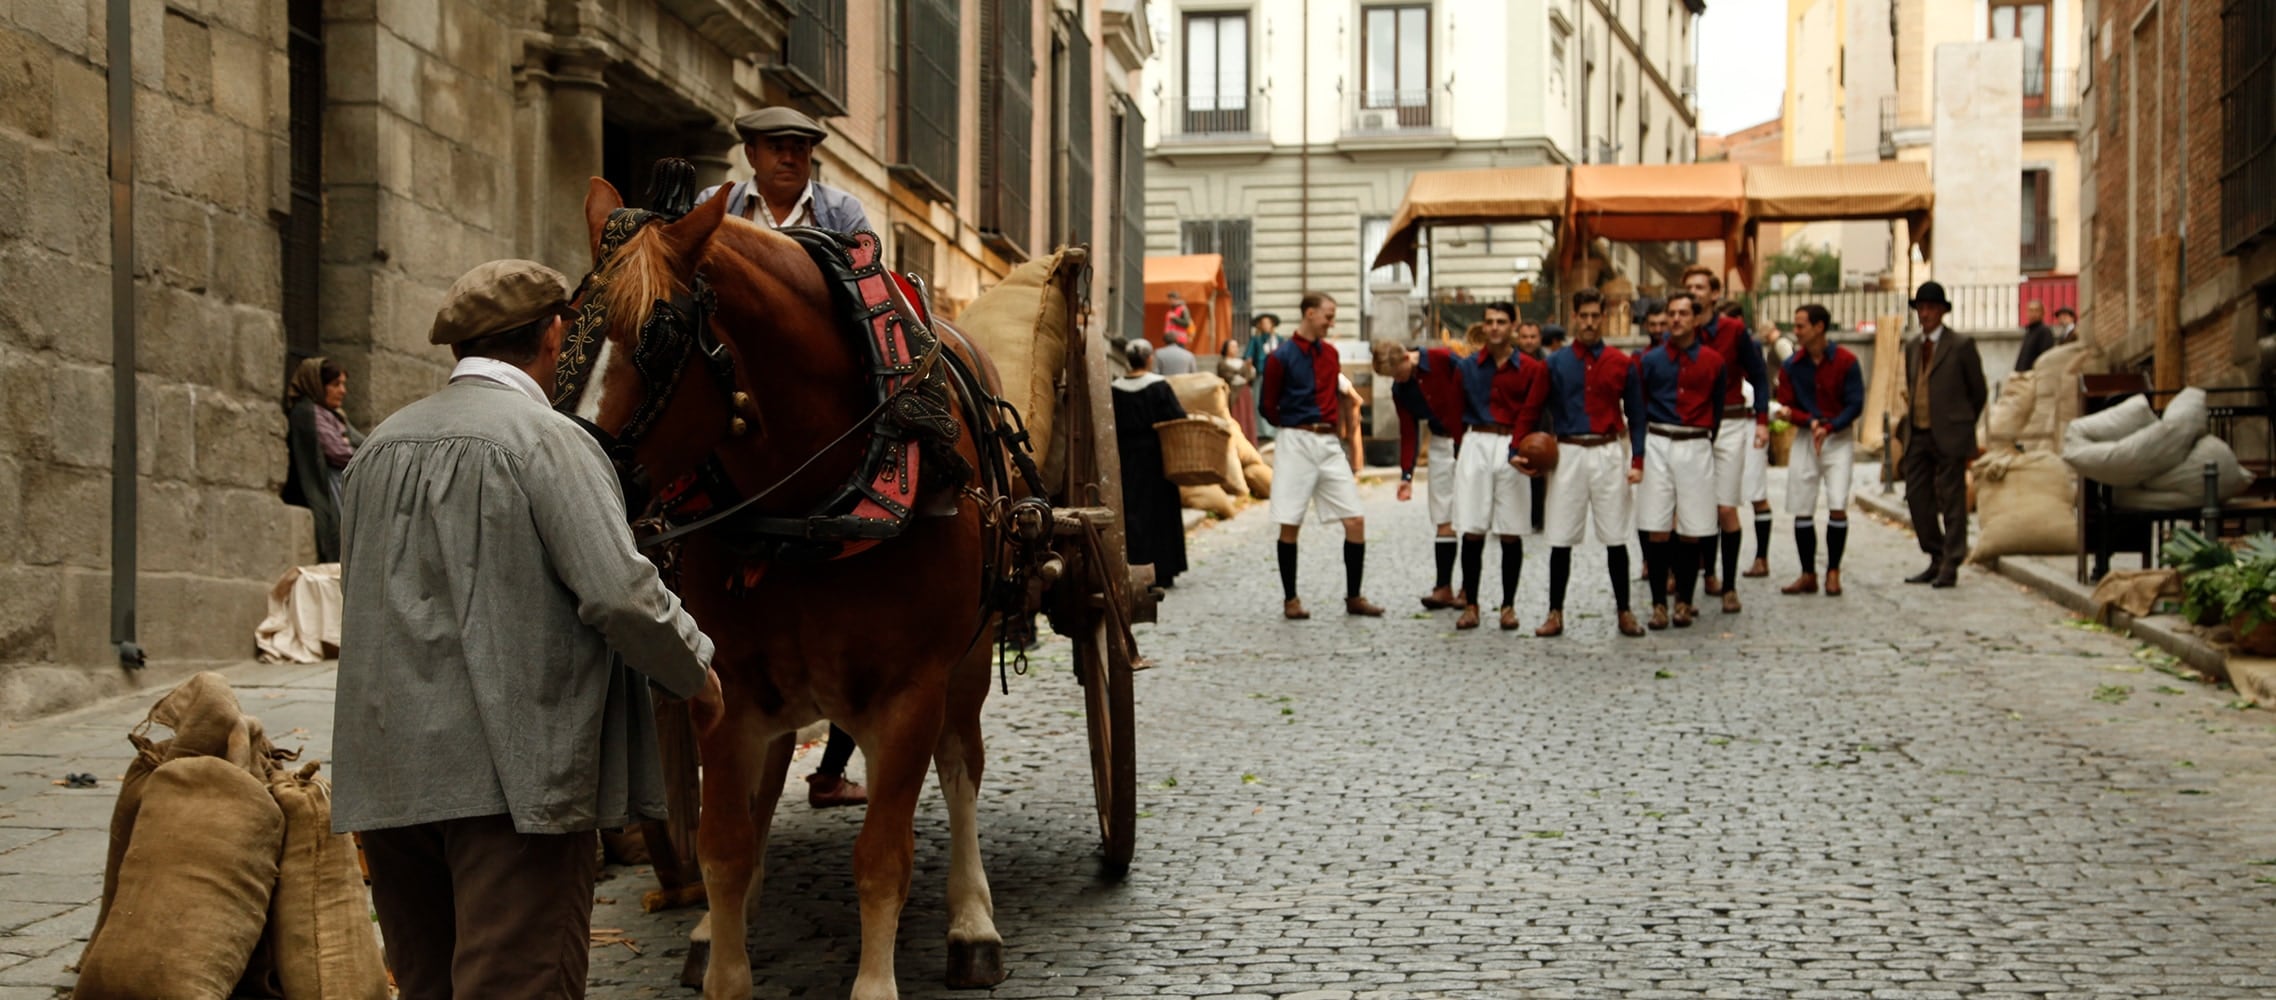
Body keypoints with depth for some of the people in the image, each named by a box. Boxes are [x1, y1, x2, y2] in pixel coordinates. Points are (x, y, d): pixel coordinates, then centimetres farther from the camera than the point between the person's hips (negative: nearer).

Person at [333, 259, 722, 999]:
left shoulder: (380, 446, 13)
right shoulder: (549, 439, -9)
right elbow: (619, 593, -18)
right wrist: (697, 674, -3)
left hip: (386, 772, 7)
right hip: (511, 772, -7)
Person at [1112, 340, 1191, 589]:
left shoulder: (1116, 389, 1)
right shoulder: (1159, 386, -9)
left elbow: (1111, 428, 3)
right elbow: (1178, 419, -12)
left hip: (1126, 458, 3)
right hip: (1155, 456, -3)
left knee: (1131, 513, 7)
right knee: (1159, 512, 5)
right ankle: (1162, 571, 6)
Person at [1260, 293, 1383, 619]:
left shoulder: (1330, 353, 10)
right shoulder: (1281, 357, -6)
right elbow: (1269, 408, 1)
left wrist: (1331, 422, 11)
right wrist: (1297, 429, 9)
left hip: (1329, 444, 5)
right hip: (1295, 444, -5)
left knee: (1355, 520, -2)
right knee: (1290, 524, 0)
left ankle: (1353, 598, 8)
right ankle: (1290, 599, 11)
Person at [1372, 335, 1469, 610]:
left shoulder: (1446, 361, -15)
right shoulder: (1400, 390, 2)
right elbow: (1408, 432, 6)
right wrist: (1406, 474, -1)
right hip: (1441, 445, 5)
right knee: (1444, 522, 3)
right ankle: (1444, 588, 7)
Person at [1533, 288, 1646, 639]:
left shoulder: (1622, 364, 4)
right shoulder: (1556, 363, 5)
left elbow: (1635, 415, 7)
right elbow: (1544, 412, 7)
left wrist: (1637, 461, -1)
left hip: (1609, 453, 0)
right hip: (1567, 452, 0)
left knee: (1615, 538, 4)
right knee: (1561, 539, 2)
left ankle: (1624, 611, 12)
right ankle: (1555, 613, 9)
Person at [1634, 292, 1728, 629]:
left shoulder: (1713, 362, 5)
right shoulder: (1651, 360, 5)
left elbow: (1718, 409, 14)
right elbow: (1638, 407, 9)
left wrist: (1706, 441, 12)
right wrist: (1642, 447, 4)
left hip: (1696, 447, 0)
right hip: (1658, 445, 0)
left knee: (1692, 531, 2)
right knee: (1656, 530, -3)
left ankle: (1684, 603, 12)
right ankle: (1659, 604, 4)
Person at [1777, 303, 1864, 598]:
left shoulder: (1845, 361, -7)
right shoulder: (1793, 365, 1)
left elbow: (1855, 405, -7)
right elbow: (1786, 406, 3)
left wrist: (1828, 428, -18)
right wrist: (1810, 422, -14)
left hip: (1839, 438, -3)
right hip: (1805, 438, 3)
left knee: (1837, 506, -12)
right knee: (1802, 510, 1)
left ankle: (1833, 573, 1)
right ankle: (1808, 575, 11)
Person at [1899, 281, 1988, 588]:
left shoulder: (1961, 345, -3)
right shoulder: (1912, 347, 14)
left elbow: (1978, 391, 3)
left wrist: (1963, 426, 7)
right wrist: (1906, 429, 12)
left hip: (1949, 436, -6)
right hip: (1917, 435, 6)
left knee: (1952, 501, -2)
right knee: (1917, 498, 6)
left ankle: (1950, 568, 2)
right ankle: (1937, 560, 17)